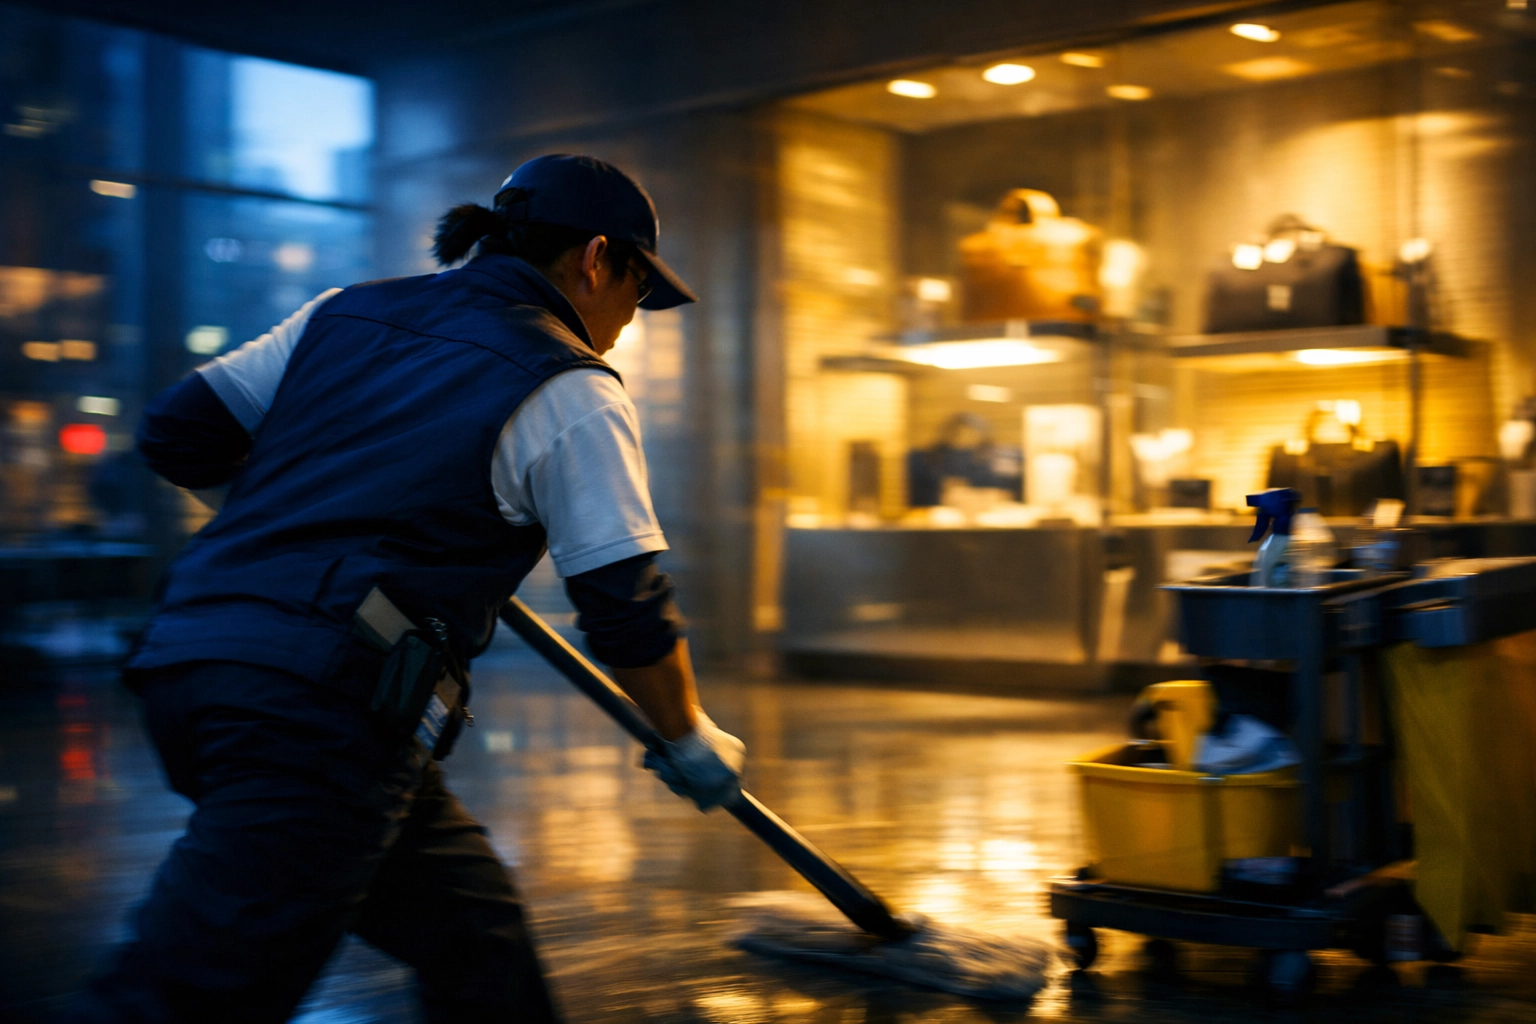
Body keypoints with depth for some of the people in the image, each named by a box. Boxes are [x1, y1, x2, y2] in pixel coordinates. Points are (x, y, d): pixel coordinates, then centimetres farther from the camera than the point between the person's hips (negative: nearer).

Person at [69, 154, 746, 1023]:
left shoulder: (346, 313, 18)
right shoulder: (574, 391, 1)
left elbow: (179, 436, 18)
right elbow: (630, 612, 0)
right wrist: (690, 738, 17)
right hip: (318, 700, -8)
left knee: (475, 928, 18)